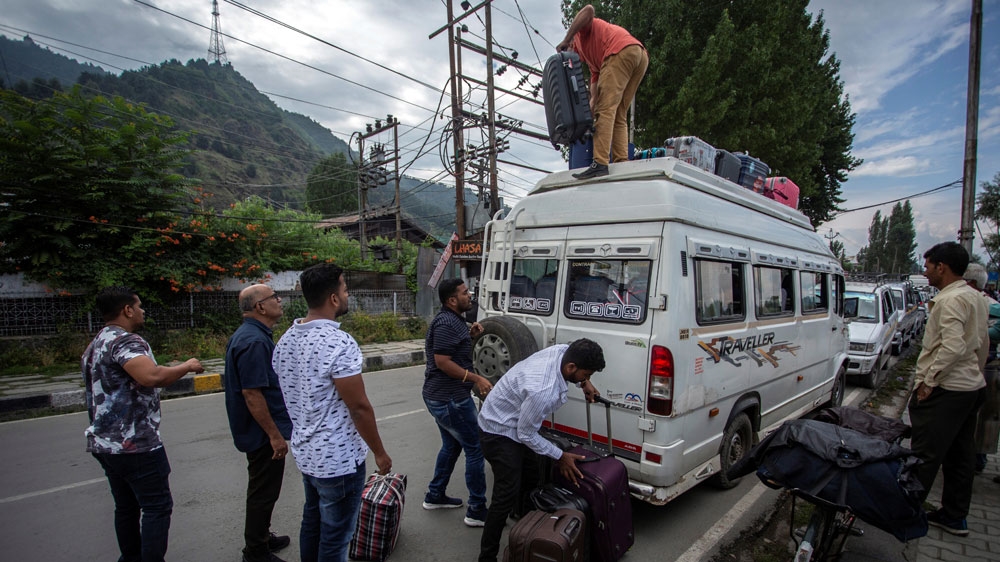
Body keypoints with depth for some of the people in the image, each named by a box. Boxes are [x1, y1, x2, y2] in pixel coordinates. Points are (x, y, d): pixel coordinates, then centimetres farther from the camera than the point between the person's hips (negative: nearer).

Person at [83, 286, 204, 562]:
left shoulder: (95, 345, 14)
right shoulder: (126, 341, -18)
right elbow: (151, 376, -36)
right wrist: (187, 366, -21)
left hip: (105, 443, 10)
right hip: (135, 445, -10)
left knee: (126, 507, 18)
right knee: (157, 506, -2)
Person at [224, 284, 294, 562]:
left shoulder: (248, 335, 8)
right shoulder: (255, 341, -25)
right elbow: (252, 394, -28)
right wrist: (275, 435, -22)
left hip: (258, 431, 11)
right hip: (263, 432, -11)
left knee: (262, 489, 24)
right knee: (263, 492, 5)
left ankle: (260, 537, 40)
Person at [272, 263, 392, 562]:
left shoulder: (285, 340, 1)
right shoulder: (339, 343, -25)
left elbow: (291, 398, 11)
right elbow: (360, 407, -22)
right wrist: (380, 452, -10)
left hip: (304, 453, 8)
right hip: (339, 459, -8)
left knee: (312, 523, 24)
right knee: (335, 538, 10)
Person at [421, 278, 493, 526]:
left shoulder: (451, 319, 11)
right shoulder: (446, 324, -21)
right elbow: (443, 362, -24)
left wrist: (470, 334, 5)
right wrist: (476, 378, -22)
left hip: (439, 397, 11)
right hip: (451, 400, -11)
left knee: (451, 445, 23)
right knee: (475, 450, -1)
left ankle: (435, 496, 35)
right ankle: (477, 511, 8)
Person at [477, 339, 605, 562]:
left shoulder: (563, 350, -18)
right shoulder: (542, 390, -40)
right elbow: (526, 435, -24)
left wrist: (585, 382, 0)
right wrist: (560, 456, -13)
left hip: (516, 425, 9)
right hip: (499, 432, -9)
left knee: (531, 479, 20)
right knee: (507, 495, -6)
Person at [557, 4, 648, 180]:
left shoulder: (582, 33, 20)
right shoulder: (591, 58, 37)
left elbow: (588, 10, -4)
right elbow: (595, 85, 27)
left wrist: (565, 40, 0)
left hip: (622, 51, -9)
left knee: (606, 109, -14)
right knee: (619, 116, 8)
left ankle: (600, 163, -24)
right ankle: (622, 163, -3)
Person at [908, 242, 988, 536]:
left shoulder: (950, 299, -17)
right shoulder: (976, 297, 14)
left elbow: (953, 347, -25)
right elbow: (983, 343, 20)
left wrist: (928, 380, -19)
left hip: (946, 390, -10)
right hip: (972, 387, 10)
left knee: (925, 456, -3)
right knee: (960, 455, 15)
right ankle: (955, 516, 25)